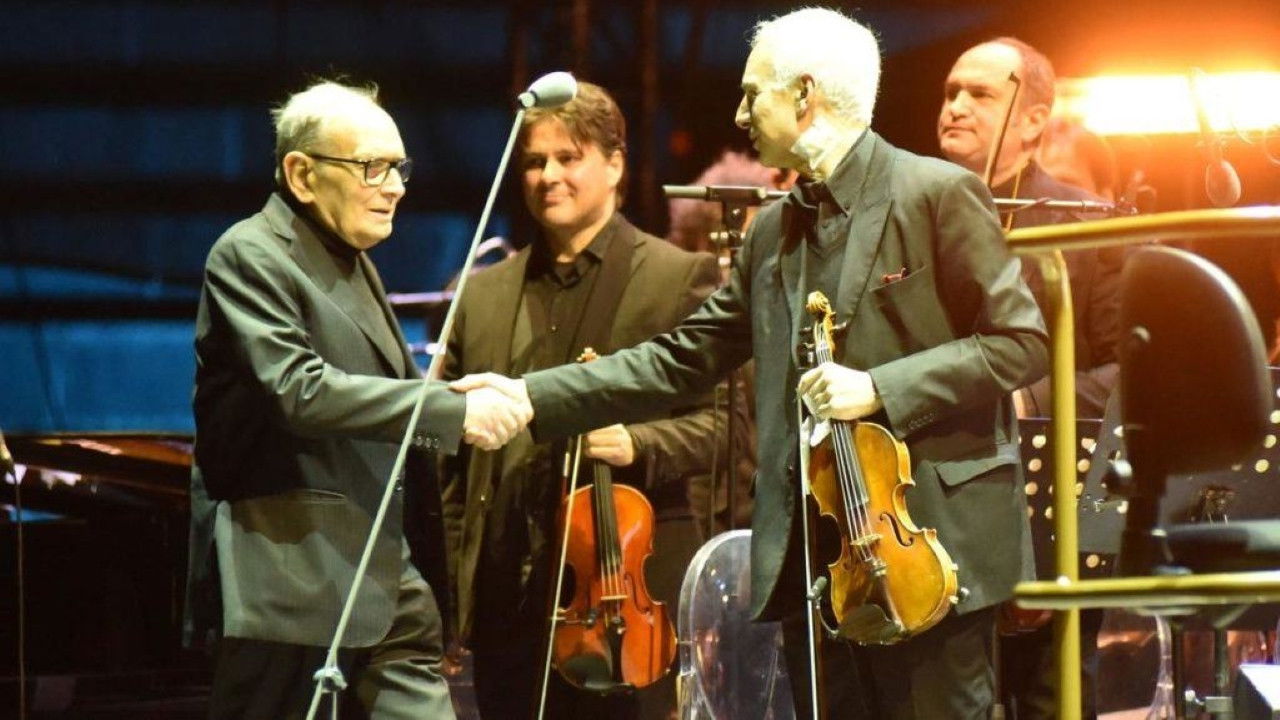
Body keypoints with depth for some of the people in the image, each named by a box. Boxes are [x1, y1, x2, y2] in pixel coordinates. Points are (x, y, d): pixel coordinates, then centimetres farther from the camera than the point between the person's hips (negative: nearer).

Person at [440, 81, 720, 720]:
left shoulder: (682, 277, 4)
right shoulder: (484, 296, 17)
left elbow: (720, 421, -1)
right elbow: (455, 457, 16)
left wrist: (638, 445, -19)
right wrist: (454, 590, 8)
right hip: (508, 606, 4)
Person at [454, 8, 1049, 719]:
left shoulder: (937, 194, -6)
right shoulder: (774, 232, 17)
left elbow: (1020, 342, -9)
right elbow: (681, 359, 17)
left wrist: (879, 389, -17)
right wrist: (533, 395, 9)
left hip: (928, 542, -7)